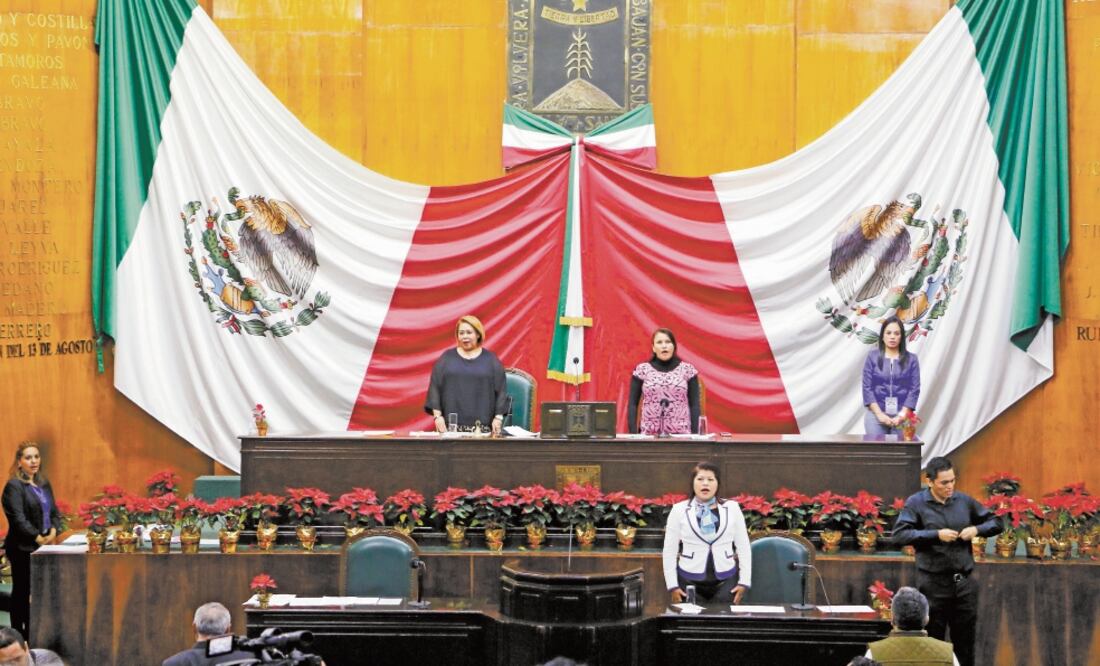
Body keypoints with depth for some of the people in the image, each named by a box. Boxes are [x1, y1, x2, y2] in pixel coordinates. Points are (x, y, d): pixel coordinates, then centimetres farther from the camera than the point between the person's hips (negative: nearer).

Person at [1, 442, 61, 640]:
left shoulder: (44, 484, 14)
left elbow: (54, 512, 17)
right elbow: (18, 519, -16)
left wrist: (53, 531, -2)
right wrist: (38, 538, -18)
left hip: (43, 548, 6)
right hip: (23, 549, -6)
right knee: (21, 594, 0)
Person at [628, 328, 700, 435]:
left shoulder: (688, 370, 4)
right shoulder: (642, 370, 5)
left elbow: (694, 405, 4)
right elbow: (632, 404, 6)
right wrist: (633, 434, -4)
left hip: (681, 434, 0)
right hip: (649, 434, 0)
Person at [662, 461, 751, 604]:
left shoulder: (732, 508, 5)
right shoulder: (679, 510, 2)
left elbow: (743, 547, 7)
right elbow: (669, 551, 2)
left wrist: (744, 581, 1)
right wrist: (672, 585, -3)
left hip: (725, 580, 1)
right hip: (690, 580, -1)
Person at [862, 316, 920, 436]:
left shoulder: (911, 359, 5)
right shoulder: (872, 357, 3)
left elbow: (914, 389, 1)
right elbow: (867, 387, -1)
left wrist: (902, 415, -10)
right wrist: (879, 414, -10)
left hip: (901, 416, 0)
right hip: (876, 414, 0)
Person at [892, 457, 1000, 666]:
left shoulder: (964, 501, 7)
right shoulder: (916, 504, -4)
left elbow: (995, 523, 15)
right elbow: (899, 535, -15)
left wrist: (977, 529, -7)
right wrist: (937, 535, -20)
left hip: (965, 583, 3)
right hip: (933, 584, -3)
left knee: (965, 645, 9)